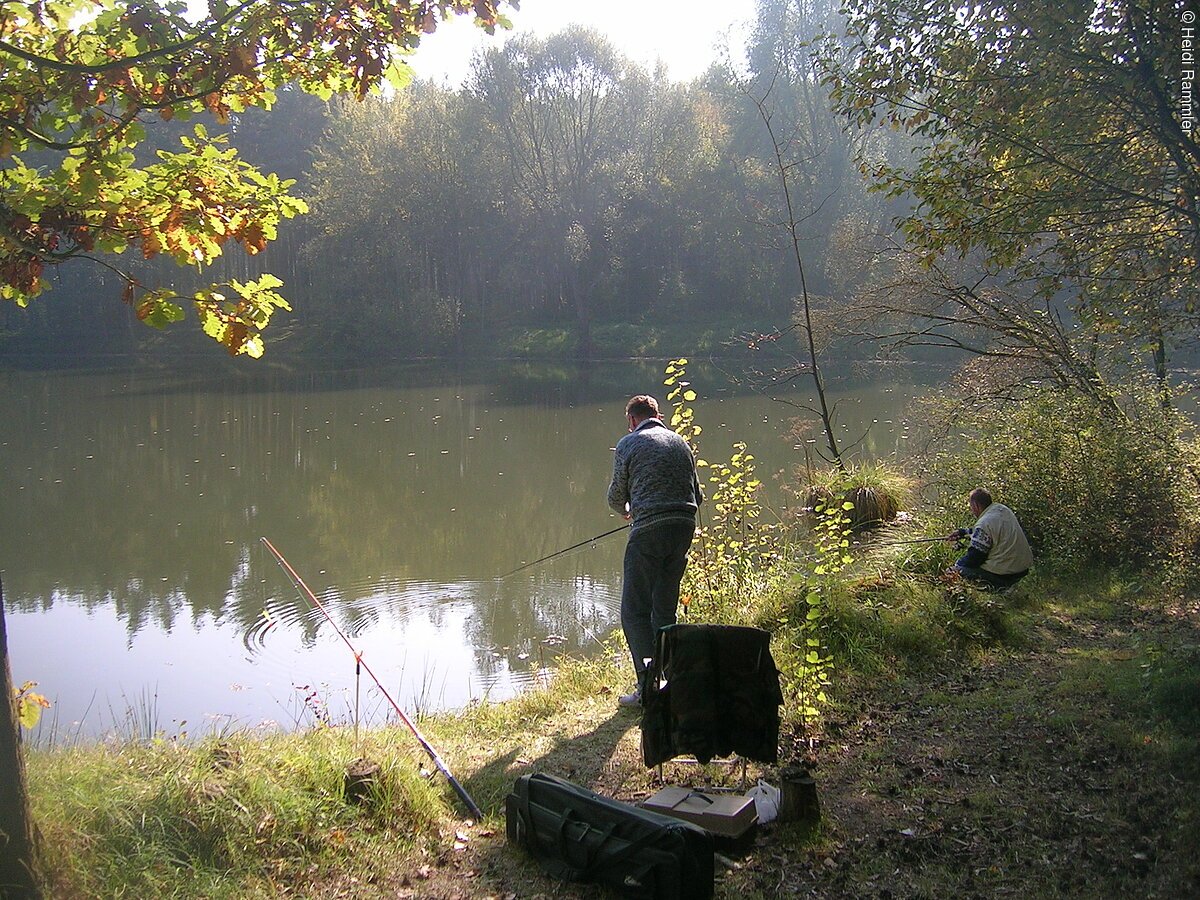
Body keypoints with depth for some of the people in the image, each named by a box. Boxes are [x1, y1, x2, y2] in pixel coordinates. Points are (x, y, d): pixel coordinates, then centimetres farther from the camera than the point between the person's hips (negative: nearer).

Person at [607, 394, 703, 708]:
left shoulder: (629, 444, 3)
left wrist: (625, 510, 30)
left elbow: (616, 495, 8)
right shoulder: (680, 442, 18)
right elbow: (697, 496, 19)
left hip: (649, 530, -6)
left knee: (635, 610, -1)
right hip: (685, 528, 6)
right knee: (665, 608, 14)